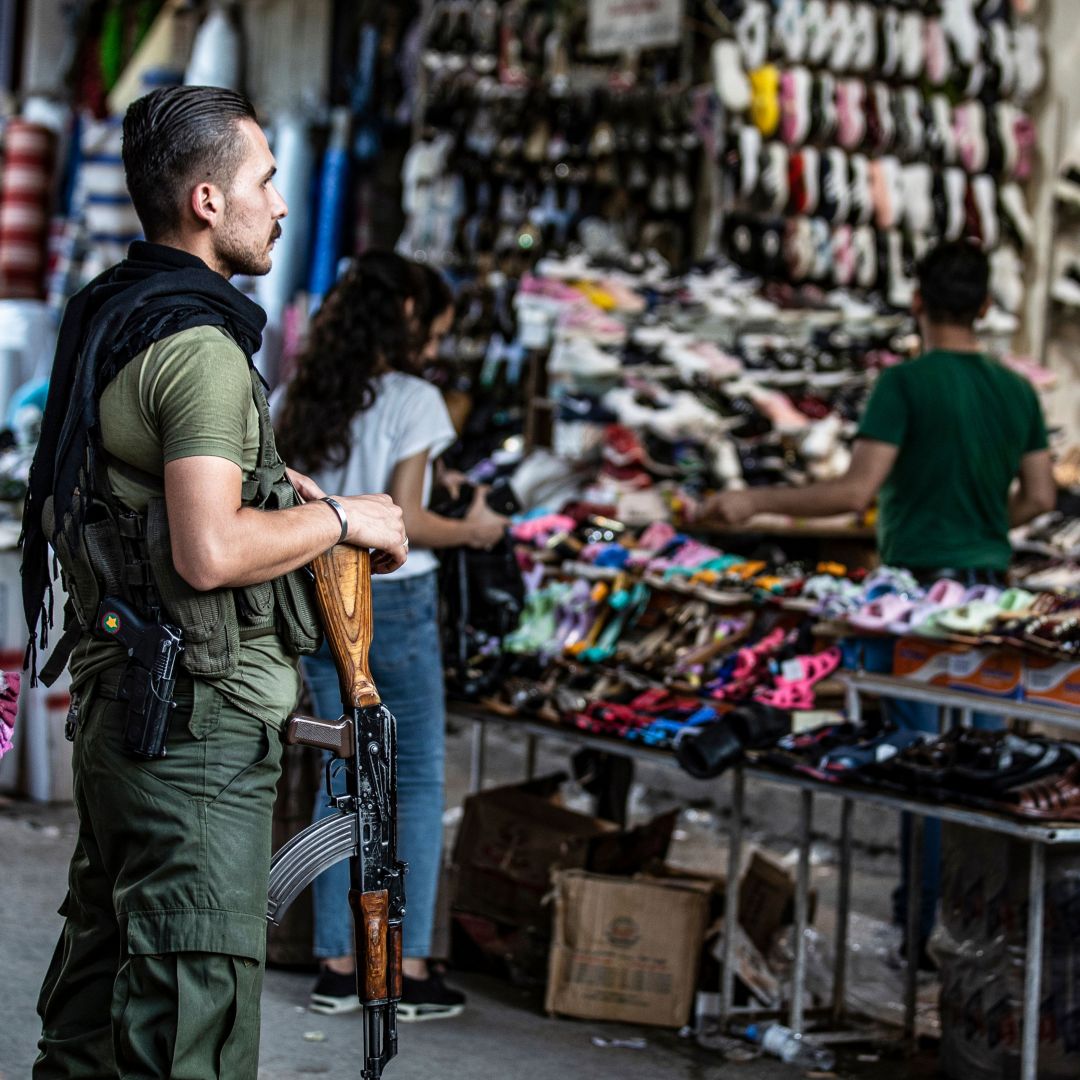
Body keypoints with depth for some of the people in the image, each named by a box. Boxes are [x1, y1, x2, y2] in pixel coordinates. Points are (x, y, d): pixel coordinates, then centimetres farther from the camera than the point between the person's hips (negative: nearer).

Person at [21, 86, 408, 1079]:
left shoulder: (103, 322, 15)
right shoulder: (200, 345, -16)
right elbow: (211, 552, -25)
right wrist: (341, 519, -9)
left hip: (111, 699, 10)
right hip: (200, 714, -10)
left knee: (96, 992, 17)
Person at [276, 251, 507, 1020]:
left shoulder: (299, 401, 5)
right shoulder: (414, 402, -11)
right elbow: (403, 521, -16)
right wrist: (473, 531, -1)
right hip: (393, 604, -6)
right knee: (420, 783, 5)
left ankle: (337, 967, 13)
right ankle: (412, 970, 4)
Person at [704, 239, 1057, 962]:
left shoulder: (906, 384, -11)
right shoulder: (1018, 391, 6)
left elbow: (857, 491, -19)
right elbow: (1040, 497, 9)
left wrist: (755, 503, -12)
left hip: (918, 586, -5)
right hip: (989, 591, 5)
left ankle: (920, 926, 1)